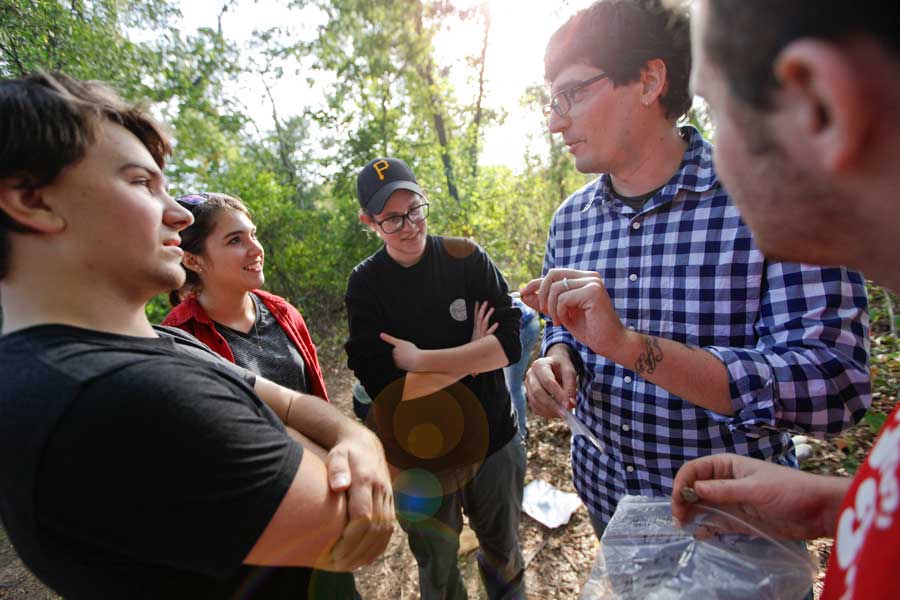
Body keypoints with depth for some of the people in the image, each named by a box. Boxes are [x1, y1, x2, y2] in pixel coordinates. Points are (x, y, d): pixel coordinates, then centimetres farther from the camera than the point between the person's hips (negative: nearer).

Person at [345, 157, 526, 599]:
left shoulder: (466, 258, -10)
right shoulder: (366, 284, -11)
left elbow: (509, 343, -17)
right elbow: (383, 386, -19)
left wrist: (420, 358, -21)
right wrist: (473, 353, -19)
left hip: (493, 438, 1)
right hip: (419, 454, 0)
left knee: (503, 551, 26)